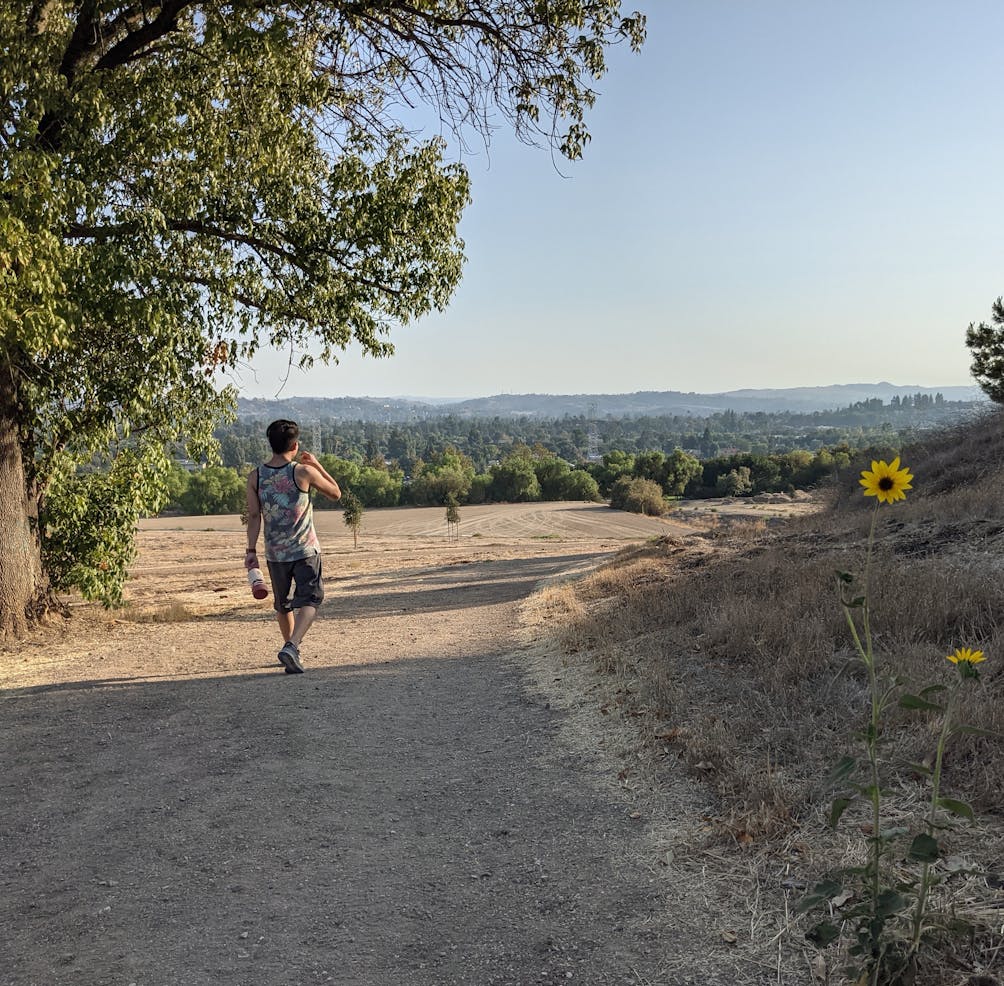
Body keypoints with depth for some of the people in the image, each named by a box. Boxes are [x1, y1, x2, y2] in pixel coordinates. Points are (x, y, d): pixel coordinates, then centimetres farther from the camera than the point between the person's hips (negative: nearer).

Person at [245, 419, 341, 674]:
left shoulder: (255, 477, -1)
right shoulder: (304, 472, -10)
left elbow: (254, 516, -4)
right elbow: (335, 493, 4)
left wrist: (251, 551, -1)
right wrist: (318, 466, 11)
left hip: (275, 553, 4)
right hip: (305, 550, -4)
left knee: (282, 604, 20)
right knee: (309, 599, -2)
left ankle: (291, 647, 34)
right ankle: (291, 646, -22)